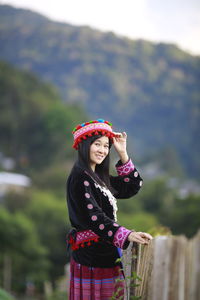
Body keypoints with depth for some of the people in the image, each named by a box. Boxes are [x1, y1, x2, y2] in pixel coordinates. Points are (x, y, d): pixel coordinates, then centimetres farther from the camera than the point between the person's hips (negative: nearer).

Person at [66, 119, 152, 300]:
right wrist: (127, 235, -33)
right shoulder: (79, 177, -13)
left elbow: (132, 187, 20)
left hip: (106, 255, 9)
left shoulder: (99, 177, 16)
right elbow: (93, 217, -23)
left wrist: (122, 154, 12)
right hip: (92, 256, -9)